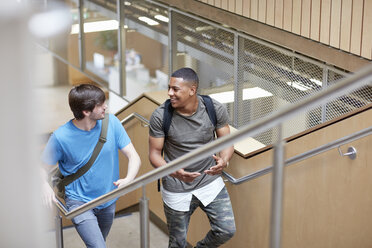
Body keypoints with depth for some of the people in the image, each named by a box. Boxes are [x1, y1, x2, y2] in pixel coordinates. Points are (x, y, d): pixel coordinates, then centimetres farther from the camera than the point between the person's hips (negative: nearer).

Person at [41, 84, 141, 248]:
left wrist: (128, 179, -31)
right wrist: (45, 185, -29)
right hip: (79, 202, -4)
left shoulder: (111, 122, -12)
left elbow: (134, 157, -11)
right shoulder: (61, 137, -21)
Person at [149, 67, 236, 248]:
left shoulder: (215, 109, -12)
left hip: (210, 182, 1)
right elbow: (154, 153, -9)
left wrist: (223, 160, -26)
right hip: (176, 190, -1)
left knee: (226, 231, -5)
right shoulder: (160, 116, -16)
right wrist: (174, 172, -30)